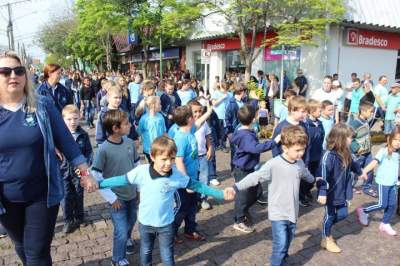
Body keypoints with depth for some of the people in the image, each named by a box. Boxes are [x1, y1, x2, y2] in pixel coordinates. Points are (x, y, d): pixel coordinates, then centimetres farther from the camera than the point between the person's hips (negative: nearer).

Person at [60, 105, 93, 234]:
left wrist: (86, 164, -14)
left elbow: (89, 151, -1)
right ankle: (68, 221, 23)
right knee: (66, 197, 6)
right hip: (63, 170, -1)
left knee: (79, 195, 16)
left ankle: (79, 218, 36)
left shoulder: (83, 135, -5)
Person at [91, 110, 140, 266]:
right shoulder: (103, 149, -21)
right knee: (121, 231, 1)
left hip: (132, 195, 5)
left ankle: (127, 239, 55)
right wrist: (112, 198, -14)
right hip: (118, 198, -5)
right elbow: (96, 176, -16)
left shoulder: (130, 143, -6)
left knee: (131, 223, 22)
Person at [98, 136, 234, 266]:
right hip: (145, 223, 1)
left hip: (166, 224, 0)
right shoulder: (141, 171, -22)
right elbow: (122, 180, -9)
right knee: (145, 252, 25)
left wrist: (221, 194, -10)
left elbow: (196, 185, -9)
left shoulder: (177, 174, -18)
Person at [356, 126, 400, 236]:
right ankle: (362, 211, 17)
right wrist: (365, 171, -36)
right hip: (383, 182, -6)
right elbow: (375, 162, -24)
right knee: (382, 205, -4)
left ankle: (385, 224, 26)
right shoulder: (384, 151, -13)